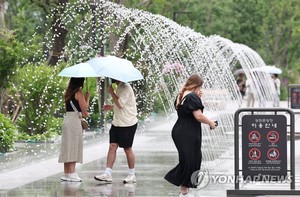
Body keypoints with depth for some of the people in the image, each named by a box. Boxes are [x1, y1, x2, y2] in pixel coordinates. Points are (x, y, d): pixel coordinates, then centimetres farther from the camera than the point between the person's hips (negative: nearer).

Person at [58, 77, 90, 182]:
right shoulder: (79, 93, -10)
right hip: (75, 121, -8)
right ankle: (72, 173, -5)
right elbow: (84, 108, -12)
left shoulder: (68, 93, 13)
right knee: (74, 147, -4)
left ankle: (66, 173, 13)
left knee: (67, 148, 10)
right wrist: (87, 97, 1)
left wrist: (82, 113, 16)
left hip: (66, 120, 8)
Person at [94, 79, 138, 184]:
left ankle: (131, 175, 16)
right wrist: (111, 107, 12)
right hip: (117, 123, 9)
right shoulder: (119, 87, 12)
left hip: (127, 124, -9)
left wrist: (112, 92, -16)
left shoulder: (126, 88, -18)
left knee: (127, 148, 2)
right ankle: (107, 174, 2)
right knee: (112, 147, 3)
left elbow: (120, 104, -25)